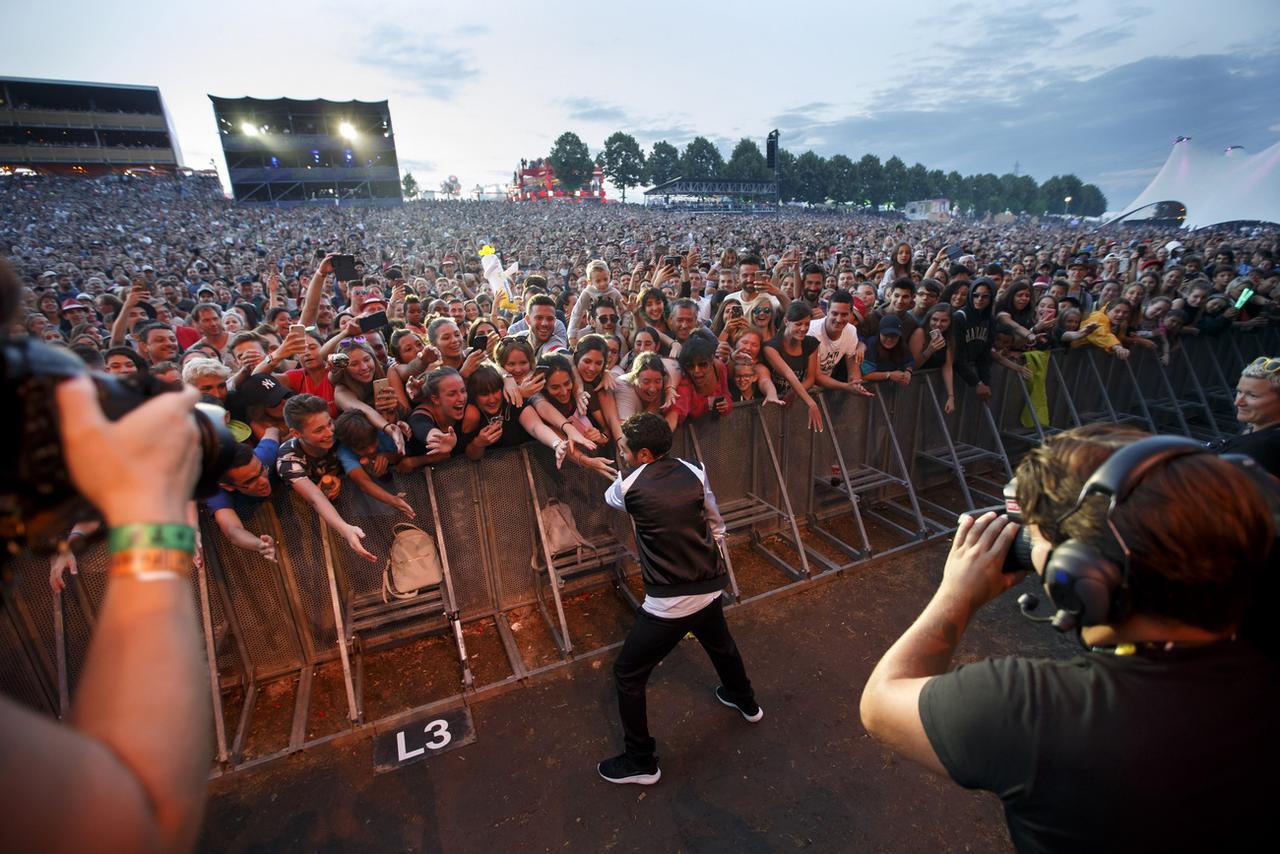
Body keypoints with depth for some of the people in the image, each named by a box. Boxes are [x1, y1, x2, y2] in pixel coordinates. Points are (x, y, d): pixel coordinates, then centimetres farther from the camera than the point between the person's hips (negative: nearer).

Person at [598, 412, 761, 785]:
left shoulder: (631, 486, -15)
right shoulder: (694, 473, -4)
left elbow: (610, 497, 10)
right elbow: (716, 526, 7)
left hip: (668, 604, -6)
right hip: (709, 588, 6)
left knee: (627, 675, 14)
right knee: (721, 646, 36)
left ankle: (641, 761, 27)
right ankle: (745, 702, 62)